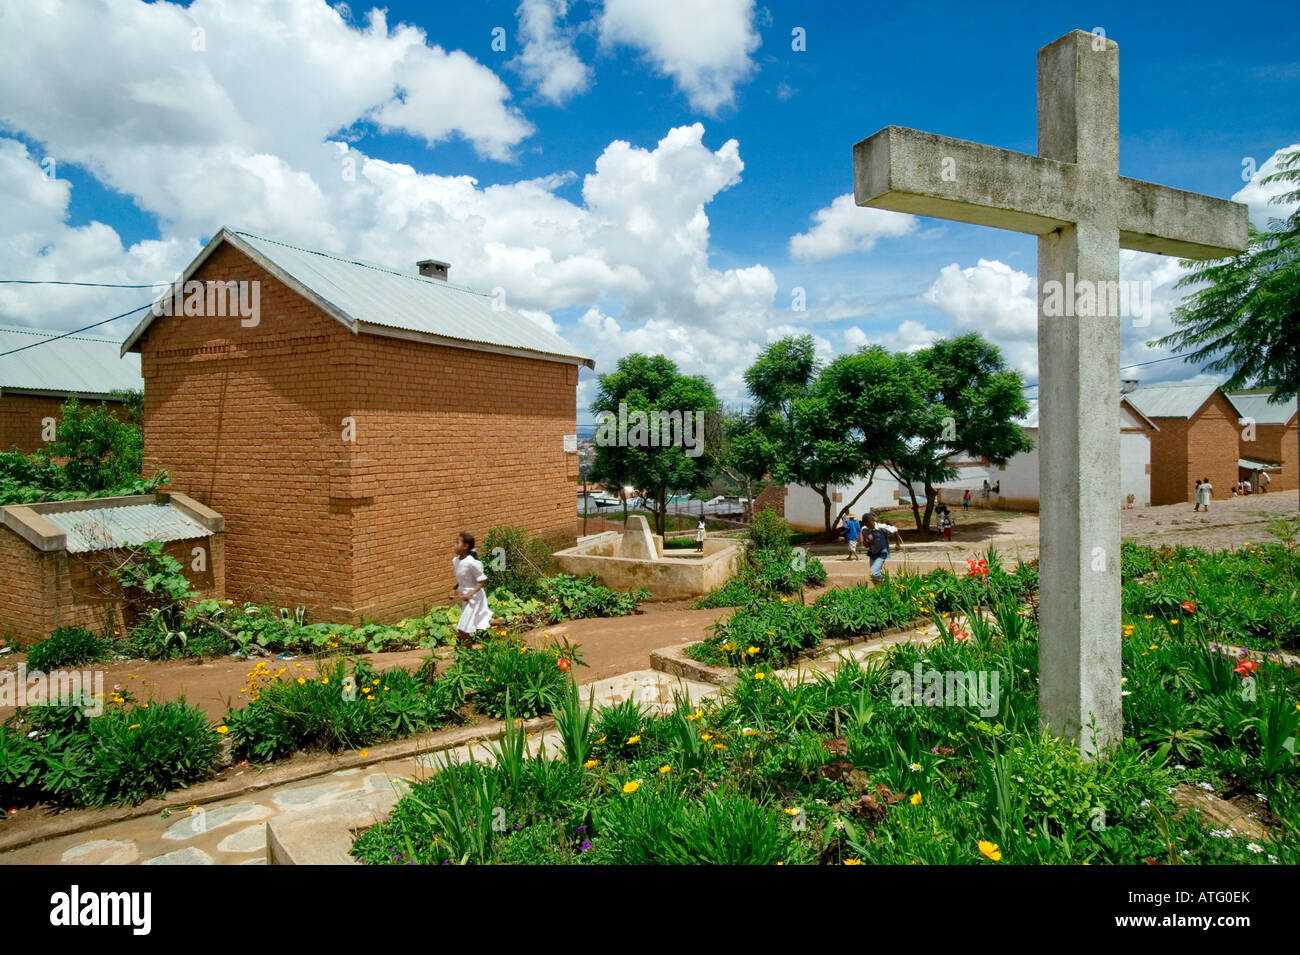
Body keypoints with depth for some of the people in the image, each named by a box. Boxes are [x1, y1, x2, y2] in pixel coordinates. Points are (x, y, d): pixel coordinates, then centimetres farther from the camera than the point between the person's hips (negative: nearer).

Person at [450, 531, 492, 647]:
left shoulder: (472, 562, -25)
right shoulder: (455, 560, -1)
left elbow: (482, 580, -18)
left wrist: (470, 594, -26)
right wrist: (454, 589, -1)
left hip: (474, 598, -8)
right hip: (464, 596, 8)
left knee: (462, 629, -6)